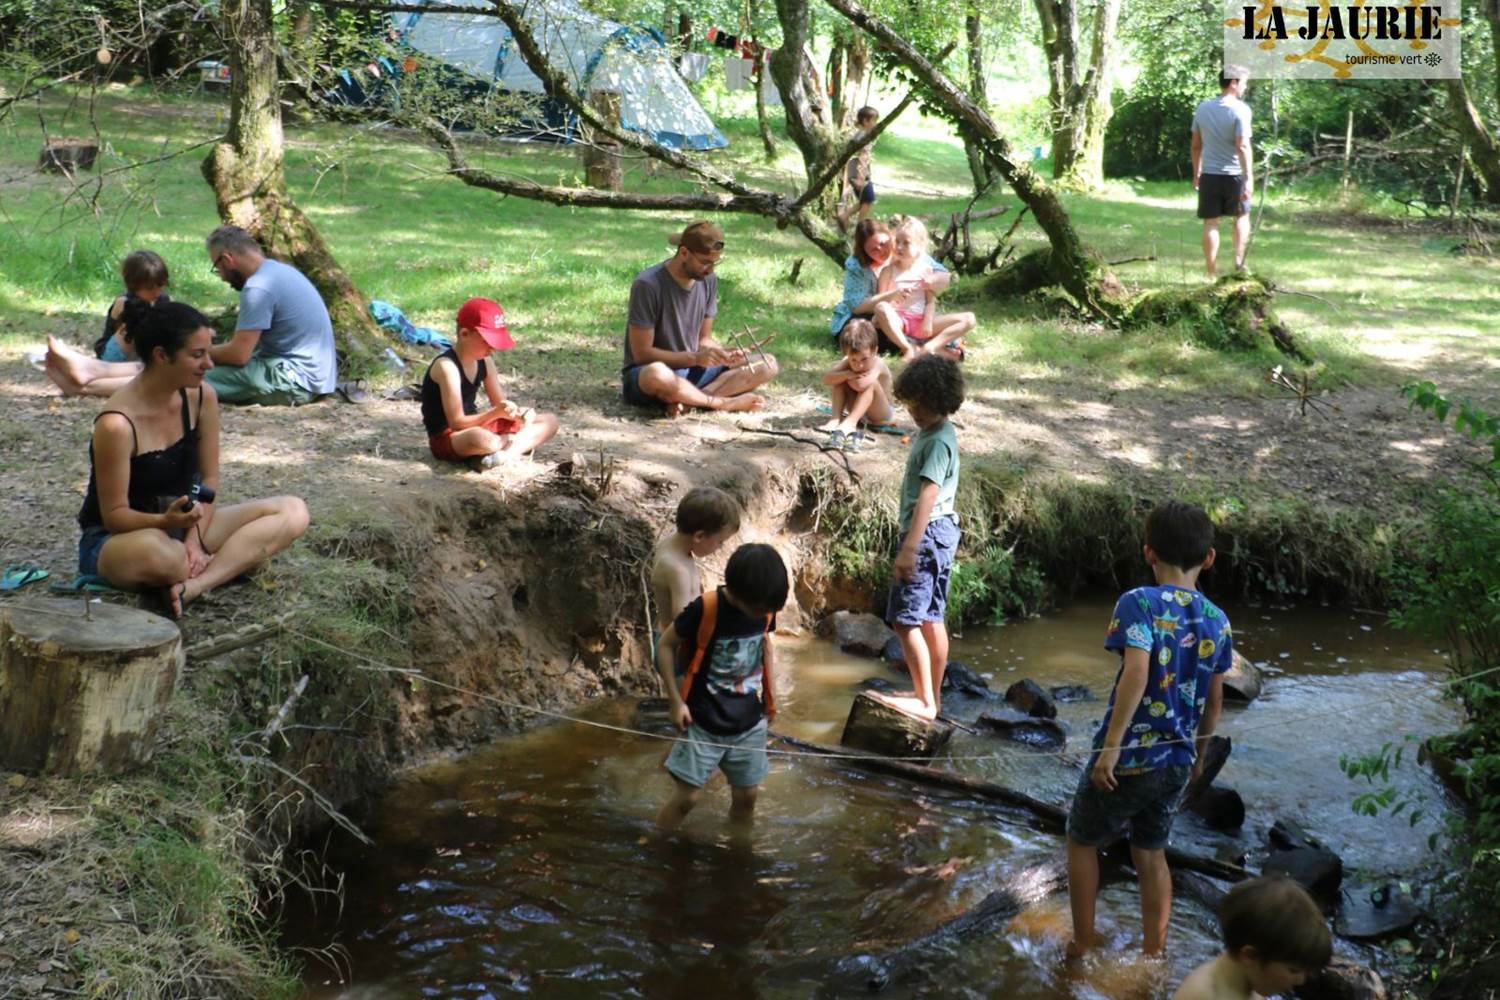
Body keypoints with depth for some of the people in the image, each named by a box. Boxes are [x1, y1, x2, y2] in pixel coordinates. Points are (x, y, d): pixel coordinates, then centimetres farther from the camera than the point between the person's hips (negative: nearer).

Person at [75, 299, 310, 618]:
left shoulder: (202, 396, -6)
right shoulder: (117, 423, -24)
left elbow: (209, 478, 0)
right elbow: (114, 515, -18)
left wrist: (195, 539, -16)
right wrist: (166, 521, -38)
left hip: (182, 522, 7)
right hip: (115, 538, -7)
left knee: (293, 512, -14)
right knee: (156, 551, -46)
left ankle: (193, 586, -29)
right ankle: (225, 566, -13)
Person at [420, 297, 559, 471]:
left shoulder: (484, 362, 4)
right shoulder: (447, 366, -22)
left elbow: (499, 403, 7)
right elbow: (457, 423, -24)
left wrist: (519, 413, -16)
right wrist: (496, 413, -36)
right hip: (448, 437, -9)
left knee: (549, 421, 2)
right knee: (483, 439, -47)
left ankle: (503, 453, -21)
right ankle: (522, 443, -16)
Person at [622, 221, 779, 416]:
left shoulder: (708, 281, 2)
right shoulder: (648, 285, -17)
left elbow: (704, 339, 9)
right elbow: (642, 353, -17)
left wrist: (725, 355, -14)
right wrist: (695, 358, -26)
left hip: (693, 371, 7)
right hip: (642, 374, -7)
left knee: (767, 364, -10)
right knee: (657, 374, -44)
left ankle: (687, 401, -25)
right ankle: (726, 403, -21)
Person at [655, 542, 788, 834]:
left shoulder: (765, 608, -10)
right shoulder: (704, 609, -24)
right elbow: (665, 646, -11)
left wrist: (770, 694, 11)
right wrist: (677, 701, -13)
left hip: (748, 723, 4)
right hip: (703, 723, -4)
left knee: (746, 796, 12)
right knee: (686, 797, -4)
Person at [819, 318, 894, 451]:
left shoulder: (878, 366, -28)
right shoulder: (847, 362, -13)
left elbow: (861, 385, -45)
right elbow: (826, 379, -25)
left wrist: (849, 378, -25)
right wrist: (847, 374, -37)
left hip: (881, 414, -5)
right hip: (858, 410, 5)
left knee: (870, 383, -33)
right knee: (839, 380, -15)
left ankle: (850, 423, -41)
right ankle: (836, 419, -27)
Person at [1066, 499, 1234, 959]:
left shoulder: (1139, 603, -16)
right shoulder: (1217, 620, 2)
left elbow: (1137, 673, -29)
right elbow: (1215, 698, 11)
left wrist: (1111, 746, -27)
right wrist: (1199, 749, 26)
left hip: (1130, 758, -5)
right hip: (1177, 760, 5)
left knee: (1082, 840, 17)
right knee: (1151, 854, 21)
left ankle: (1083, 948, 23)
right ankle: (1154, 954, 27)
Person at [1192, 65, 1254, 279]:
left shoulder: (1203, 108, 5)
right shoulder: (1240, 109, -11)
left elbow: (1196, 145, 11)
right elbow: (1243, 146, -17)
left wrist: (1196, 173, 20)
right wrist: (1248, 178, -16)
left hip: (1209, 174, 3)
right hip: (1233, 174, -3)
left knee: (1211, 224, 5)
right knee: (1242, 217, 19)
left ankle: (1212, 274, 4)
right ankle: (1239, 262, 12)